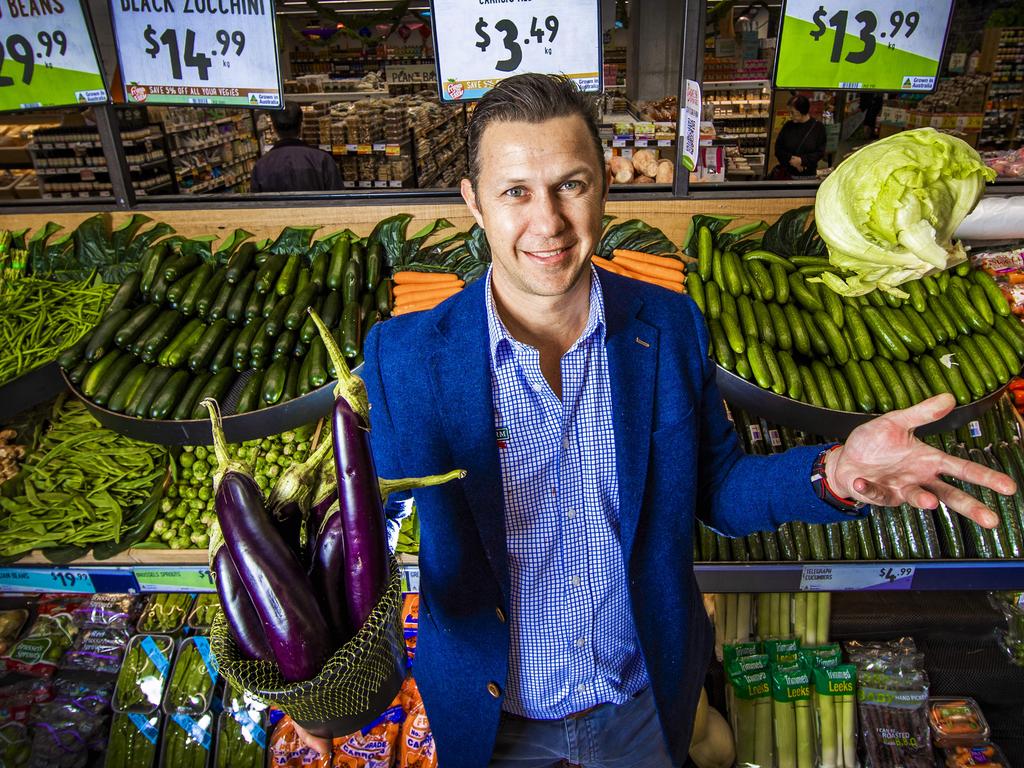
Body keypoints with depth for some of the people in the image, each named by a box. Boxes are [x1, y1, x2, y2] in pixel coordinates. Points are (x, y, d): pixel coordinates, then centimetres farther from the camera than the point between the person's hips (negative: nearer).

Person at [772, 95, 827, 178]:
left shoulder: (818, 127, -3)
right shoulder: (788, 126, 2)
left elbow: (820, 152, -4)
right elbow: (778, 148, 2)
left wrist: (802, 161, -16)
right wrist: (790, 159, -14)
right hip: (787, 174, 1)